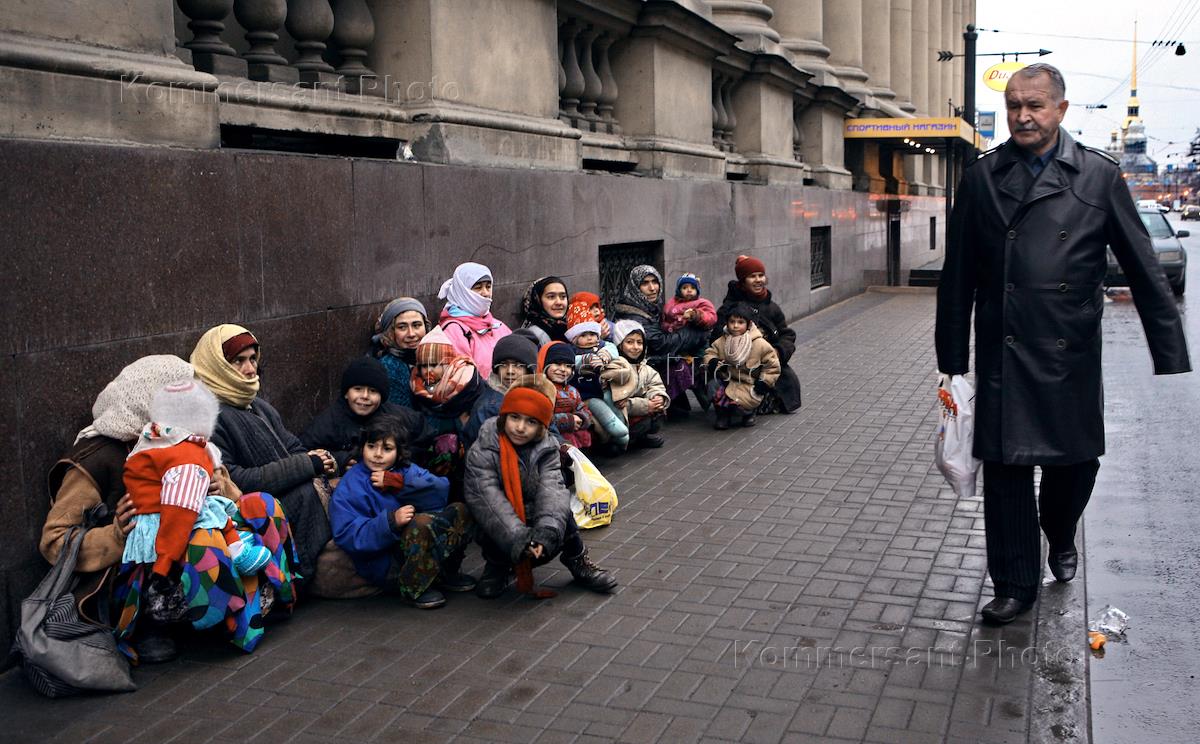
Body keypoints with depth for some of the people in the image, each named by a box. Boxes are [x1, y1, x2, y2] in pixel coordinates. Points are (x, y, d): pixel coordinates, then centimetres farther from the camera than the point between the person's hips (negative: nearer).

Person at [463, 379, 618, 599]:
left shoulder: (546, 450, -6)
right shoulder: (481, 452, -16)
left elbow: (552, 490, -20)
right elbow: (490, 502, -25)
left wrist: (545, 534, -38)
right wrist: (520, 540, -37)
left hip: (534, 520, 3)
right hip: (499, 532, -3)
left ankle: (577, 561, 2)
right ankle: (497, 566, 2)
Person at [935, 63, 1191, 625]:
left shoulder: (1099, 177, 1)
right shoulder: (982, 177, 4)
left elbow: (1145, 275, 4)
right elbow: (957, 277, 7)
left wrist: (1171, 362, 2)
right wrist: (952, 359, 7)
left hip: (1071, 354, 0)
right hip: (1003, 353, 0)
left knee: (1077, 460, 10)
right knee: (1005, 468, 3)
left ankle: (1060, 536, 44)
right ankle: (1014, 586, 19)